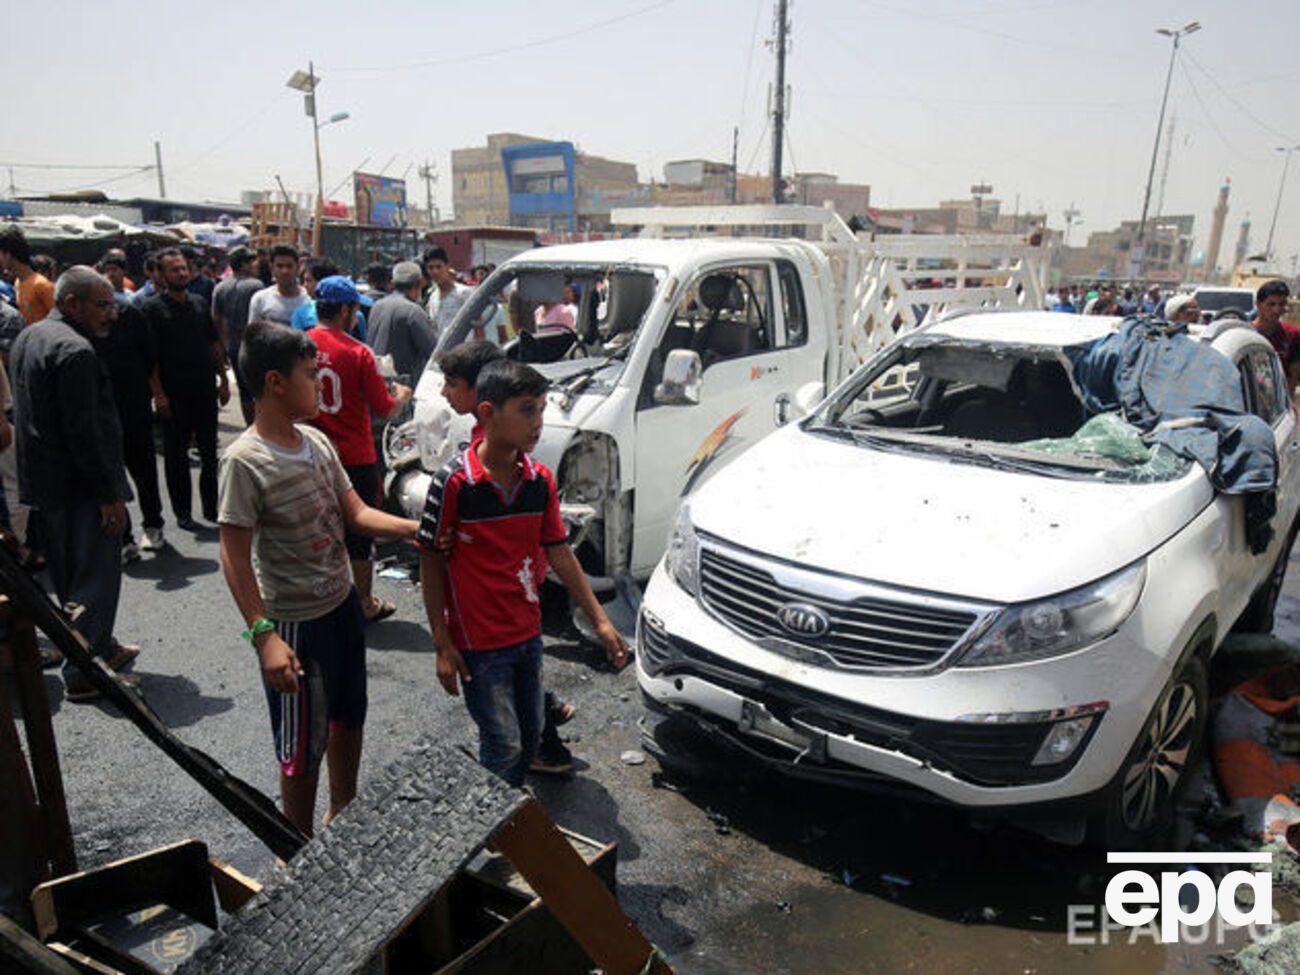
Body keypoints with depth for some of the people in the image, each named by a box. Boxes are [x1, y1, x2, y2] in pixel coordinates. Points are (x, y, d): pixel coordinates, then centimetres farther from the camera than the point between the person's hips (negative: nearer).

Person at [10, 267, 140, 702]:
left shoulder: (28, 338, 13)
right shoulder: (74, 350, -20)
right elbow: (84, 431, -24)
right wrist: (109, 495, -20)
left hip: (43, 481, 10)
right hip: (80, 485, -10)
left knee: (69, 574, 19)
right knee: (97, 575, -2)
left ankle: (100, 647, 34)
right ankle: (82, 673, 4)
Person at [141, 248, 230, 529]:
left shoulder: (199, 303, 10)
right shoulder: (153, 308, -5)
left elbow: (215, 345, 14)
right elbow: (149, 356, -9)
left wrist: (223, 380, 9)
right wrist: (158, 394, -14)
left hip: (205, 390, 4)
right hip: (174, 396, -4)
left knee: (209, 452, 10)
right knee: (176, 455, 6)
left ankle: (211, 507, 21)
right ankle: (182, 511, 16)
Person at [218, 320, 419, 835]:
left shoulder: (316, 441, 1)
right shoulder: (245, 461, -21)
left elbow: (355, 513, 4)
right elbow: (235, 557, -20)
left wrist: (416, 529, -12)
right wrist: (263, 634, -25)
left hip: (343, 603, 8)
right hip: (295, 623, -8)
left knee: (348, 718, 24)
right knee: (303, 747, 8)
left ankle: (343, 813, 46)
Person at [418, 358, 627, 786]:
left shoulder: (541, 481, -2)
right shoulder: (453, 481, -17)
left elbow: (559, 553, 5)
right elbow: (431, 563, -10)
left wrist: (600, 621, 3)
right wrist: (443, 645, -11)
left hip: (528, 634, 6)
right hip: (479, 642, -6)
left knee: (530, 737, 18)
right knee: (504, 746, 2)